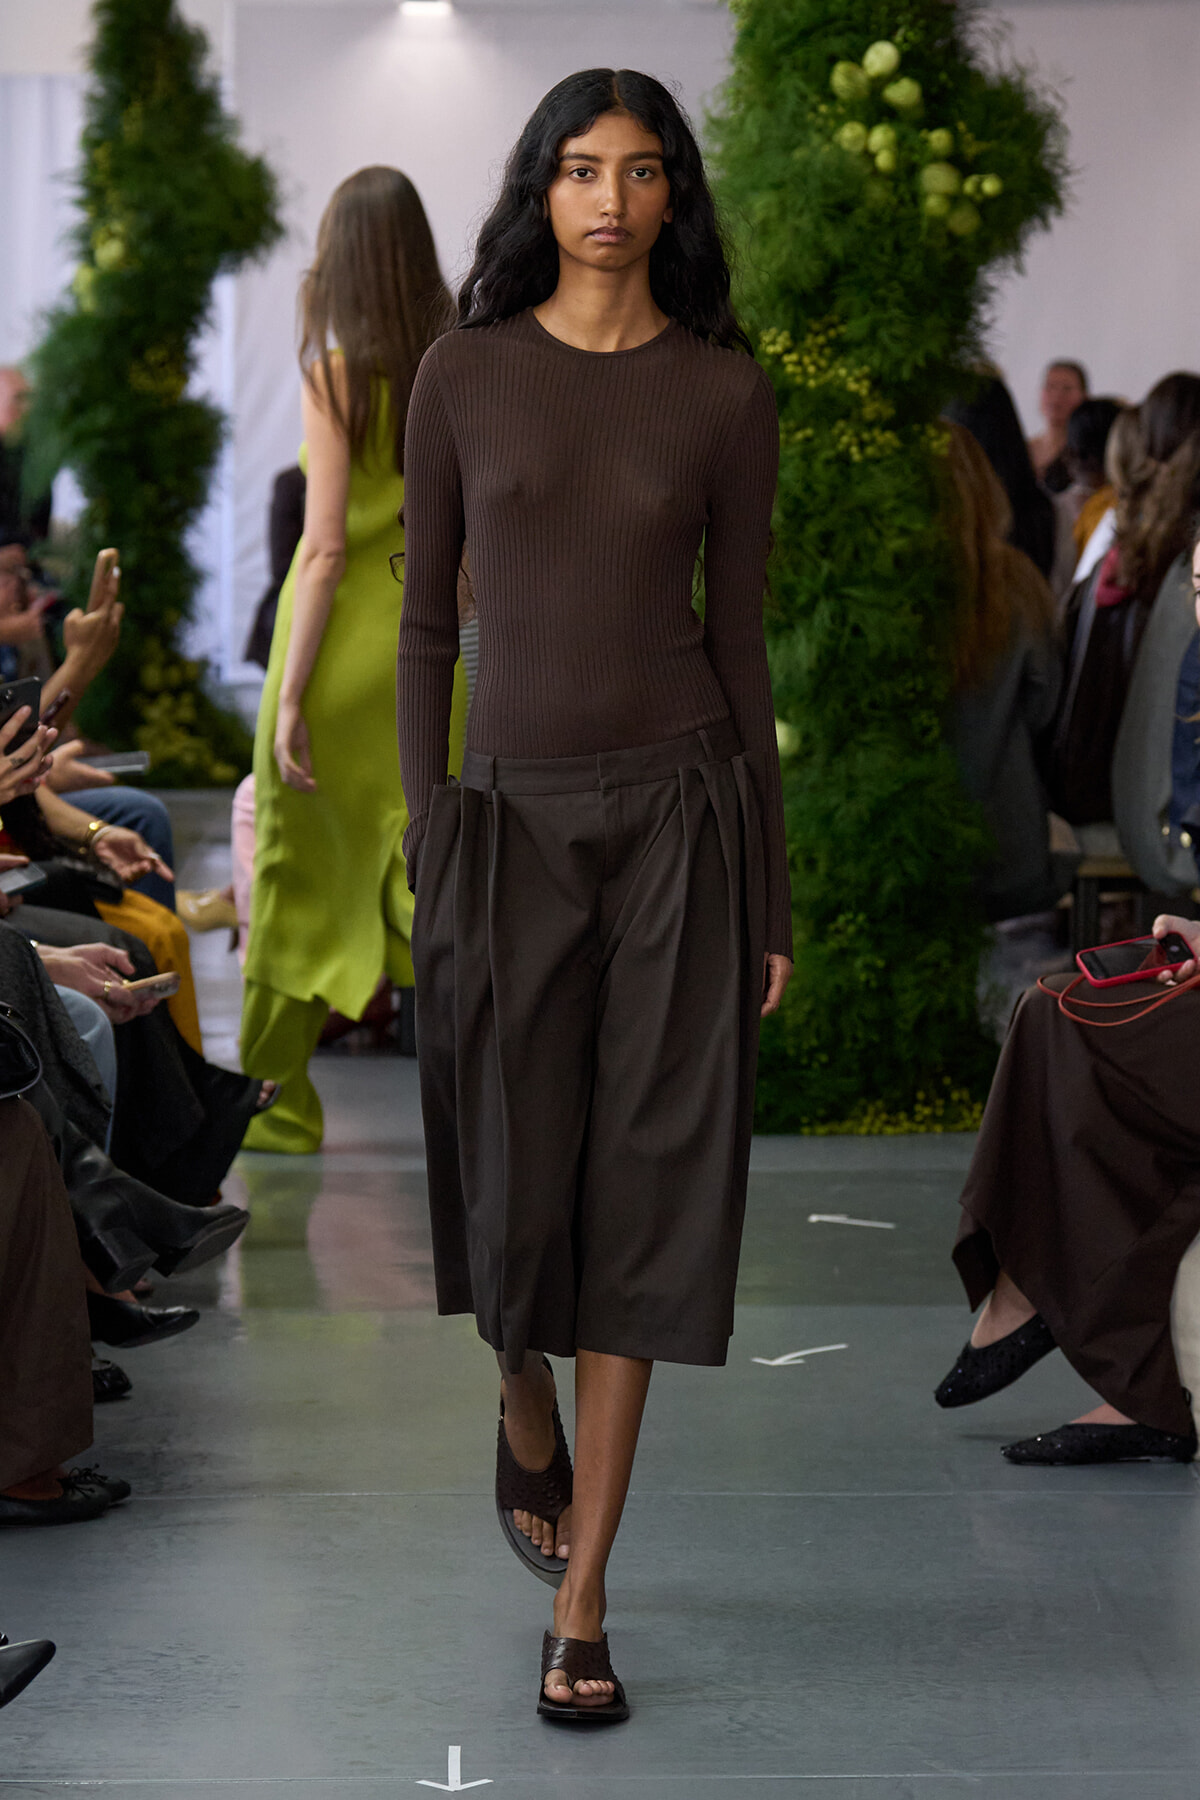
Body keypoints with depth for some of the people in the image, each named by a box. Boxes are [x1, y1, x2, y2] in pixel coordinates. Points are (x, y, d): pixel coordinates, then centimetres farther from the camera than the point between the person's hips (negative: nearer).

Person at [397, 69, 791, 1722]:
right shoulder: (465, 373, 2)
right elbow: (426, 619, 4)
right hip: (511, 809, 0)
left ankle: (582, 1598, 6)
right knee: (515, 1178, 6)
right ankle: (525, 1420, 41)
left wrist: (771, 896, 3)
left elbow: (741, 635, 4)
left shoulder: (724, 389, 2)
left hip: (676, 810, 0)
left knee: (641, 1189, 0)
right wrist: (427, 838, -3)